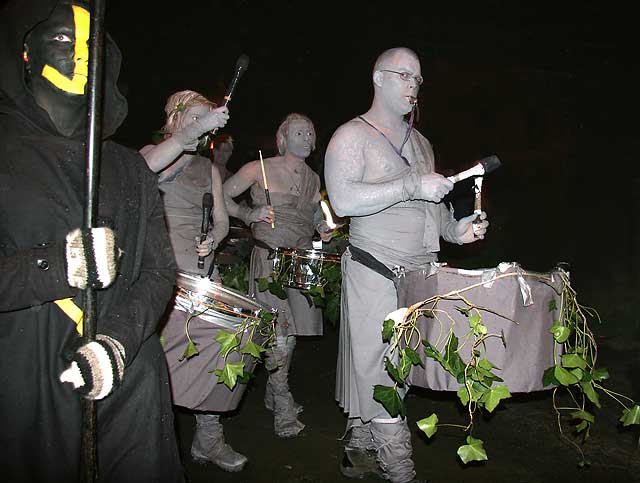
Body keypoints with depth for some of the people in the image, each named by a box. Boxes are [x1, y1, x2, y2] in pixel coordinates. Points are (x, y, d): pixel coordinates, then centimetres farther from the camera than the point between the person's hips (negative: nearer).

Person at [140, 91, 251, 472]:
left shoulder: (209, 169, 20)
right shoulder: (151, 152, 7)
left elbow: (221, 220, 16)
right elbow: (146, 167, -20)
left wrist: (213, 239, -6)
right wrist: (194, 130, -29)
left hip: (199, 273, 4)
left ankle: (208, 436, 4)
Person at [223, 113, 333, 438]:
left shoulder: (313, 178, 14)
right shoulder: (260, 169, -4)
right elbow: (221, 197, -2)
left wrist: (322, 228, 7)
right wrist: (250, 214, -16)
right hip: (270, 256, -6)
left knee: (295, 328, 9)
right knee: (282, 332, -12)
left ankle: (274, 393, 31)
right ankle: (283, 409, 3)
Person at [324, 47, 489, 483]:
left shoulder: (421, 143, 19)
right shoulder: (352, 136, -5)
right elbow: (344, 200, -20)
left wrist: (454, 228, 10)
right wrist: (413, 185, -21)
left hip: (420, 273, 7)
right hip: (376, 275, -7)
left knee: (372, 369, 14)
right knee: (382, 371, -2)